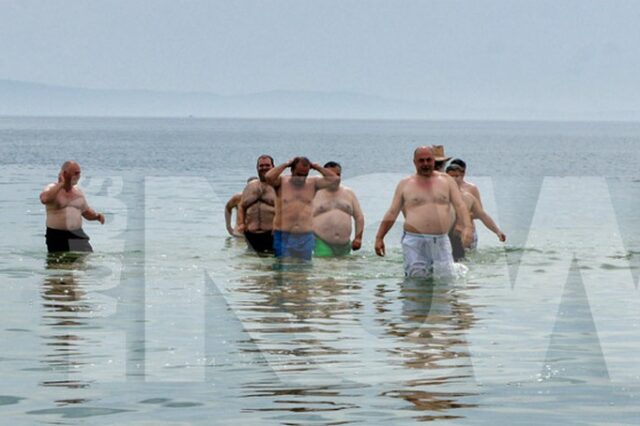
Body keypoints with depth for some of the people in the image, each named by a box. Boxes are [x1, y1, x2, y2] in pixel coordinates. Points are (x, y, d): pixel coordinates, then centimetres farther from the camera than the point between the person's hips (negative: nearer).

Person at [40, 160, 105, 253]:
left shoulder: (78, 191, 12)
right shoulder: (52, 189, -5)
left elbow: (86, 211, 23)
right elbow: (44, 199, -30)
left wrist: (97, 216, 0)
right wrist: (61, 184, -21)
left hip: (77, 235, 4)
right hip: (57, 236, -4)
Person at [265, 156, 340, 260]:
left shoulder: (312, 183, 8)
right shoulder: (282, 182, 1)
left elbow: (335, 179, 0)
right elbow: (269, 177, -21)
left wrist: (315, 166, 2)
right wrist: (285, 165, -8)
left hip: (306, 237, 3)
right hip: (284, 235, -3)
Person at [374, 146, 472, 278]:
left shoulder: (446, 181, 12)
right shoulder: (405, 184, 10)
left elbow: (460, 205, 5)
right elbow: (392, 213, 12)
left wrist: (467, 227, -12)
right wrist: (379, 238, 9)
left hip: (441, 241, 1)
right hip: (414, 242, -1)